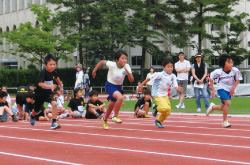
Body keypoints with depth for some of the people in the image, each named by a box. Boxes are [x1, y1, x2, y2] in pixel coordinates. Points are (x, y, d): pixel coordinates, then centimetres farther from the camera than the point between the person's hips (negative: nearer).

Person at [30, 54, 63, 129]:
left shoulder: (53, 72, -10)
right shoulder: (43, 73, -28)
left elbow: (56, 78, 15)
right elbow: (40, 83, -42)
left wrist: (61, 85, 28)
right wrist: (49, 86, -56)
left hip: (49, 92, 3)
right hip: (40, 93, -3)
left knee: (54, 104, -25)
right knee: (37, 110, 18)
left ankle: (54, 123, -22)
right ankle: (32, 116, 56)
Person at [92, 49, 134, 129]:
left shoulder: (127, 67, -17)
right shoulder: (111, 64, -24)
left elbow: (131, 80, -20)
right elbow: (102, 62, -6)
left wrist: (127, 72, -37)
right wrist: (94, 71, 2)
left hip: (118, 87, 5)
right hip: (110, 86, -5)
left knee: (111, 105, 18)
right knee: (120, 97, -32)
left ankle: (105, 120, 44)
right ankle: (115, 117, -18)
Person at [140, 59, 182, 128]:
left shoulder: (173, 76, -4)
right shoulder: (159, 75, -21)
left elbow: (175, 86, -8)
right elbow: (149, 79, -12)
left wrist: (178, 88, -31)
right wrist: (141, 85, -6)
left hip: (165, 95, 7)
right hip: (157, 95, -7)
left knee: (167, 112, 8)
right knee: (166, 108, -24)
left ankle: (158, 121, 33)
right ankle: (156, 108, 7)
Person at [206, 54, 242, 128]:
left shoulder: (235, 70, -20)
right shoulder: (219, 72, -22)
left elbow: (238, 79, -2)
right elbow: (211, 78, -5)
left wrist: (233, 88, -13)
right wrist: (213, 89, -5)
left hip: (229, 90, 4)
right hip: (221, 88, -4)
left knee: (223, 108, 12)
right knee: (228, 103, -24)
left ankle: (213, 107, 47)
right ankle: (225, 121, -9)